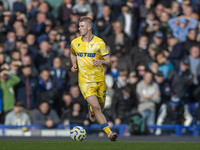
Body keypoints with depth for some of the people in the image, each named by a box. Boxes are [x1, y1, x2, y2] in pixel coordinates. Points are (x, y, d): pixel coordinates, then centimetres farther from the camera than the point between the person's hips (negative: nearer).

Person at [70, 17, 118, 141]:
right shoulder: (75, 42, 1)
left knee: (100, 106, 15)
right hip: (85, 81, 0)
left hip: (100, 80, 1)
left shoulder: (99, 42, -8)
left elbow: (109, 62, -8)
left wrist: (101, 61, -30)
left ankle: (92, 110, 53)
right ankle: (109, 133, -17)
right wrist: (74, 65, 5)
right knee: (96, 106, -18)